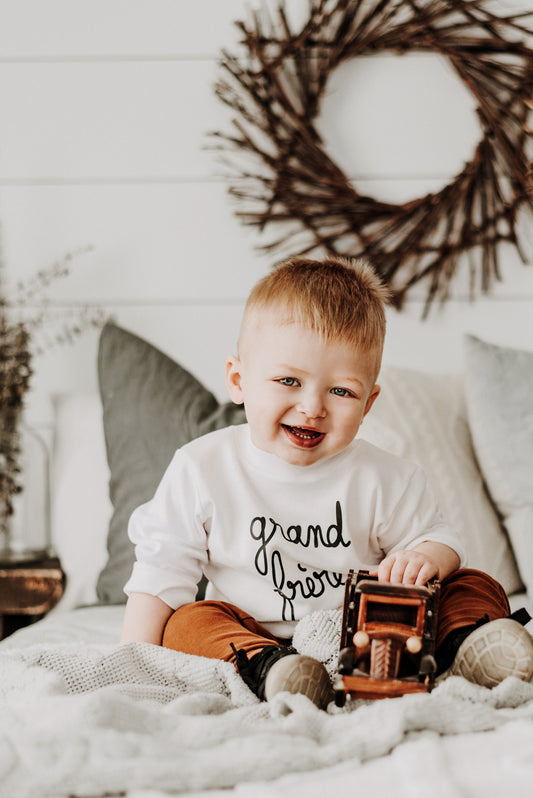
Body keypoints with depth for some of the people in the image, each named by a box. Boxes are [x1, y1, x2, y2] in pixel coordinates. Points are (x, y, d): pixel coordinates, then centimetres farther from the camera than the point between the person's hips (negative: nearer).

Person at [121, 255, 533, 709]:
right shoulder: (202, 470, -7)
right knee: (186, 623, -27)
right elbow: (162, 570, -4)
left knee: (477, 589, -10)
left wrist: (427, 557, -21)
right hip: (252, 634, -1)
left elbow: (438, 538, 4)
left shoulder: (384, 479, -5)